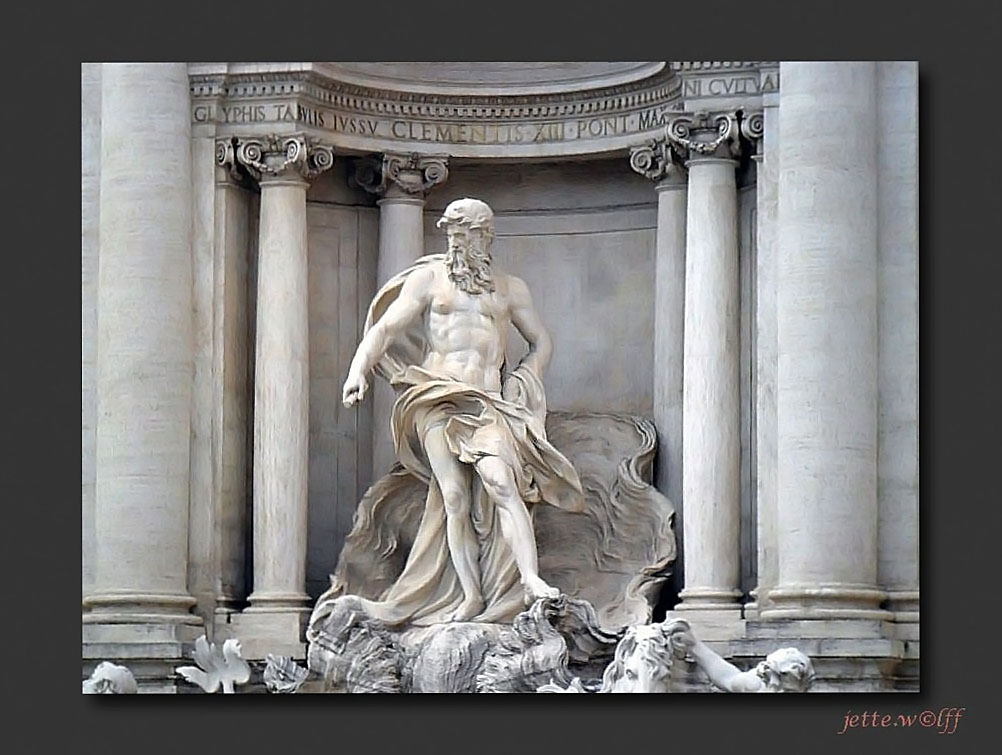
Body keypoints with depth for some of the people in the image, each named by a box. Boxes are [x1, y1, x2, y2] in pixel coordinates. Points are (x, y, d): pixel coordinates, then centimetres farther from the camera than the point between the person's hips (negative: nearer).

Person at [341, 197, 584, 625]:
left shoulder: (509, 289, 20)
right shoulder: (429, 278, 14)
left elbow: (541, 342, 28)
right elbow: (386, 327, 6)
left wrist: (524, 380, 10)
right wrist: (359, 369, -11)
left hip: (487, 402, 0)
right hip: (436, 398, 0)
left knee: (501, 481, -23)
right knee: (454, 498, -10)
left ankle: (531, 580, -32)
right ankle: (470, 598, -9)